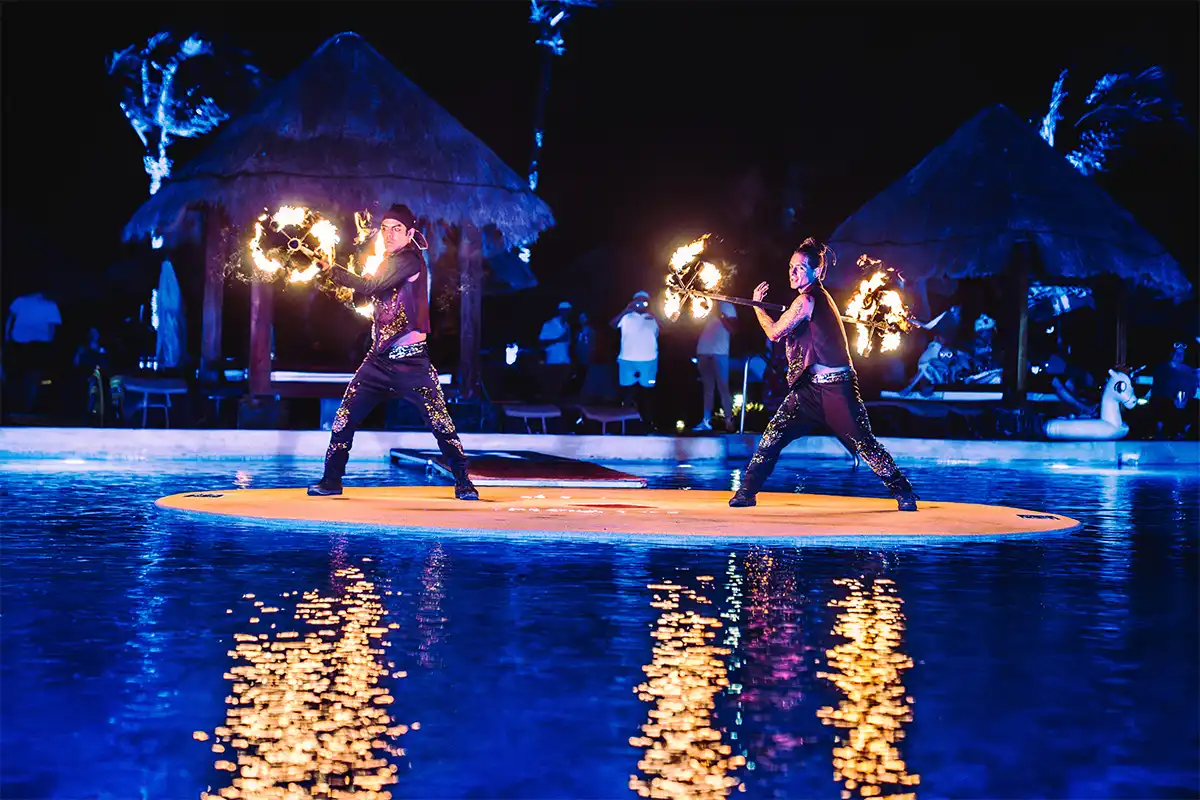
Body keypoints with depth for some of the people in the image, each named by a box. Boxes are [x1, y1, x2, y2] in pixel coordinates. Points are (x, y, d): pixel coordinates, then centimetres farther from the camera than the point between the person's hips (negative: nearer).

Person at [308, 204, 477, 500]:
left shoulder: (410, 259, -10)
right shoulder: (389, 262, 16)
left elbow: (370, 286, -19)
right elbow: (366, 296, 13)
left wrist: (331, 269, -14)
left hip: (410, 361, -8)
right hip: (379, 358, 8)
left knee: (441, 422, -6)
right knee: (344, 419, 3)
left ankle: (463, 483, 4)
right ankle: (331, 480, 15)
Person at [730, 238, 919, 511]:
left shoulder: (807, 299, -13)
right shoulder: (820, 296, 15)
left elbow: (774, 332, -11)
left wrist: (757, 305, 1)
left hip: (835, 387, -9)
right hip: (810, 386, 9)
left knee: (864, 444, -3)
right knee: (772, 437, -1)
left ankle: (904, 493, 9)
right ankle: (746, 492, 2)